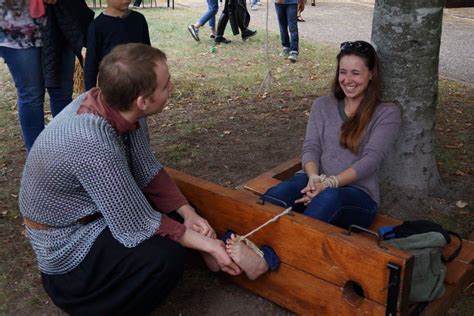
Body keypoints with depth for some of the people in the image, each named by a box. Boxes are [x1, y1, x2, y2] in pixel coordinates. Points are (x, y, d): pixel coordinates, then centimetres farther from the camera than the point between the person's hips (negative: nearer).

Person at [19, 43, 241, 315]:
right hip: (66, 245, -8)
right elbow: (138, 226, -28)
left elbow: (148, 171, -2)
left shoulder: (117, 105, -14)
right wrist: (207, 244, -19)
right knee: (167, 255, -26)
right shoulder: (94, 146, -37)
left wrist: (188, 213, -12)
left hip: (94, 212, 8)